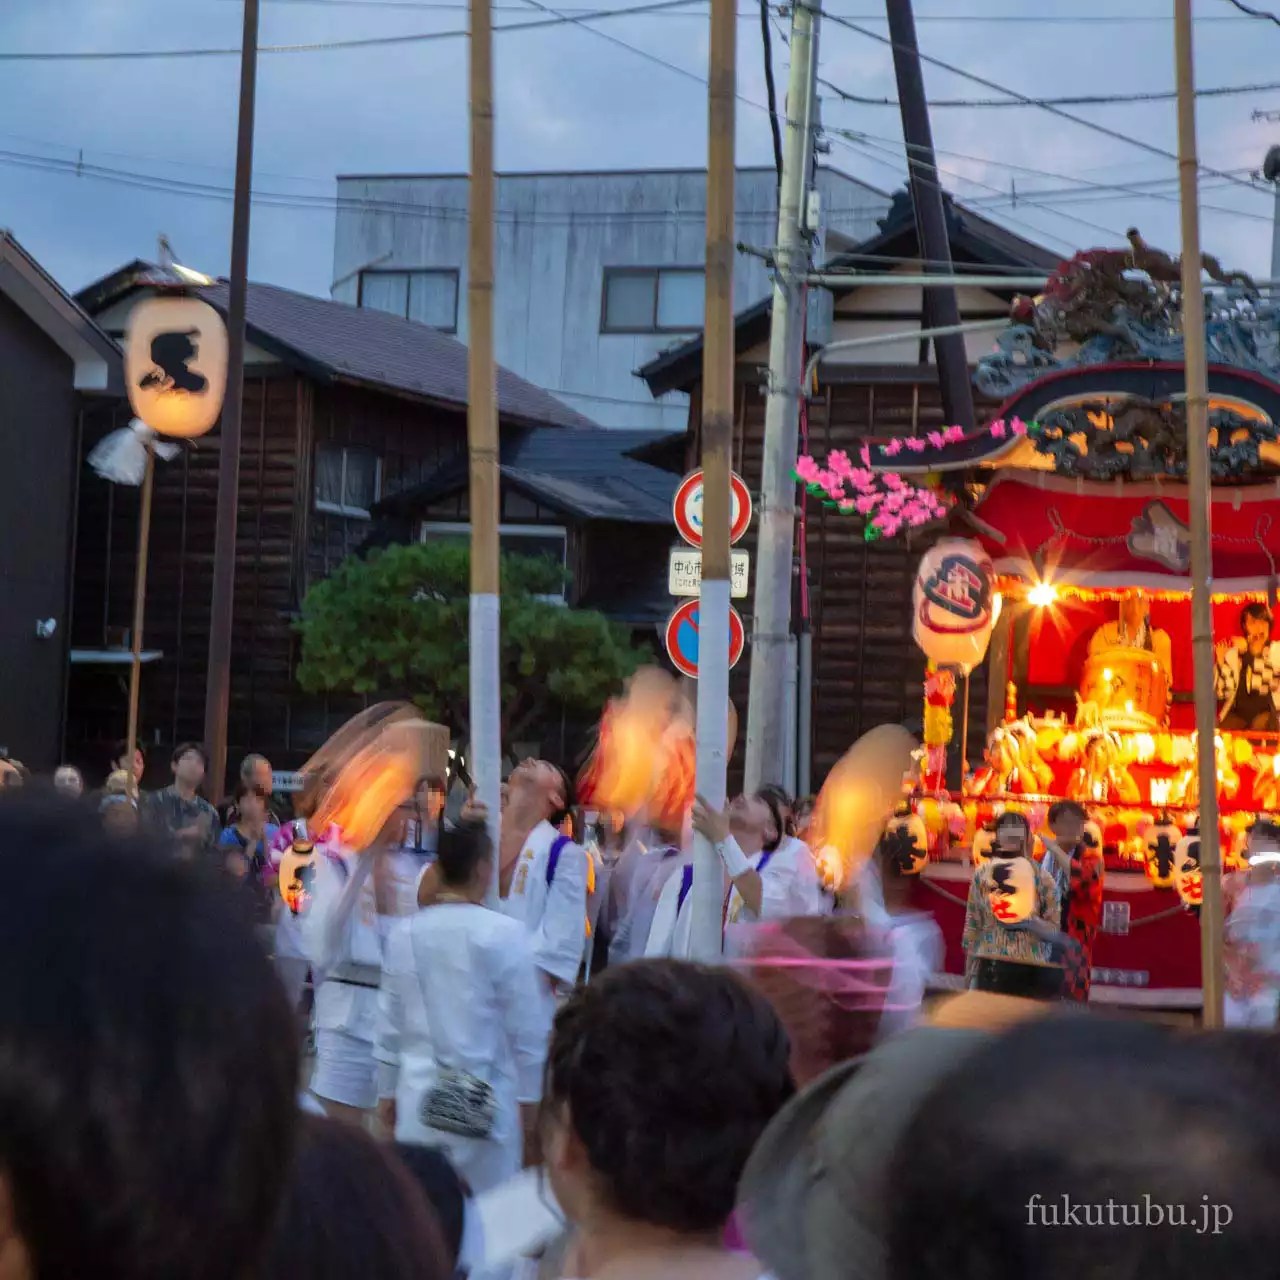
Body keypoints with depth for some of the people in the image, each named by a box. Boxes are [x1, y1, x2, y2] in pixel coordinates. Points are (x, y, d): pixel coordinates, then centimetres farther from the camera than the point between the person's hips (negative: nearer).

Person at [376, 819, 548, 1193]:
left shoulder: (403, 933, 1)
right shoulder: (503, 933, -11)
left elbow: (389, 1022, 8)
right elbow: (526, 1027, -6)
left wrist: (386, 1091, 20)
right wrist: (529, 1097, 6)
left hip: (419, 1096, 3)